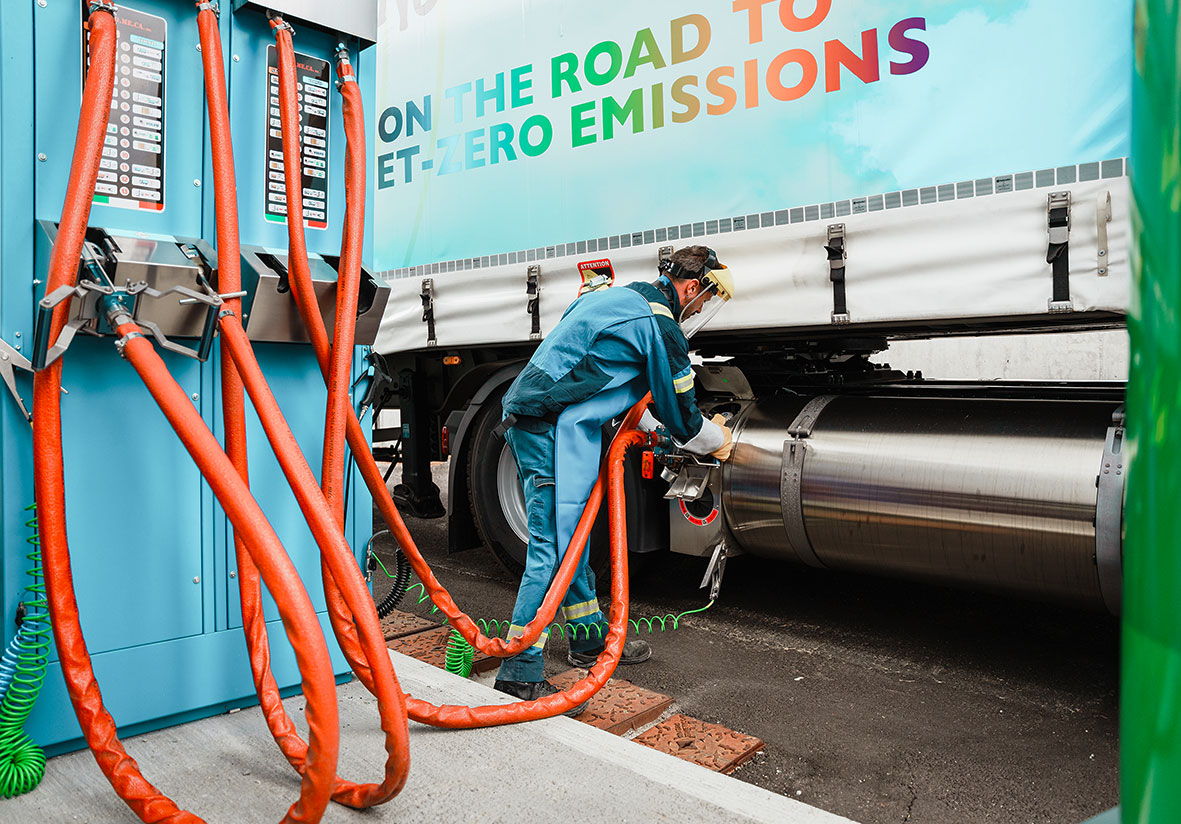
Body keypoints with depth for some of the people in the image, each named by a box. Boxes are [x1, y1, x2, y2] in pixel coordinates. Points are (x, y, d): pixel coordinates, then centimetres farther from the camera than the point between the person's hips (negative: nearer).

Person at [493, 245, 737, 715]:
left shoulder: (620, 298, 21)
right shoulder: (661, 325, -9)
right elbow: (681, 416, -1)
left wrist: (649, 427, 39)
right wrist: (717, 440, 19)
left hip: (526, 420, 10)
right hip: (555, 431, -10)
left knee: (572, 535, 17)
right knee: (554, 546, -9)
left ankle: (589, 639, 31)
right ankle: (520, 675, -5)